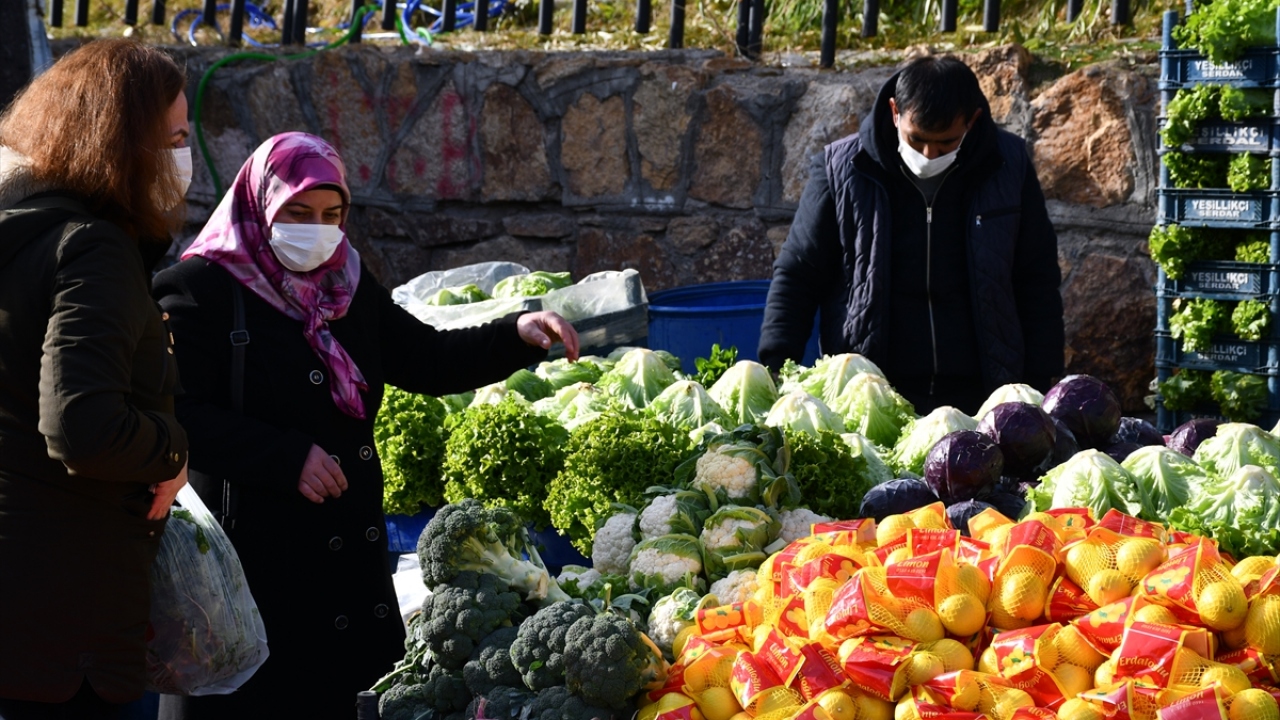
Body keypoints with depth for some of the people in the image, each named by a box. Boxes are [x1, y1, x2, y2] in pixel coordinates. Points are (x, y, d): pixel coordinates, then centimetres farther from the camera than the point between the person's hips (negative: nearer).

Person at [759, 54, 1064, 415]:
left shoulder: (1008, 168, 1)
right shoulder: (843, 169, -2)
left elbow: (1037, 286, 8)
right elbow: (796, 277, 4)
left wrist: (1038, 388, 4)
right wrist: (775, 372, -6)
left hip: (978, 399, 1)